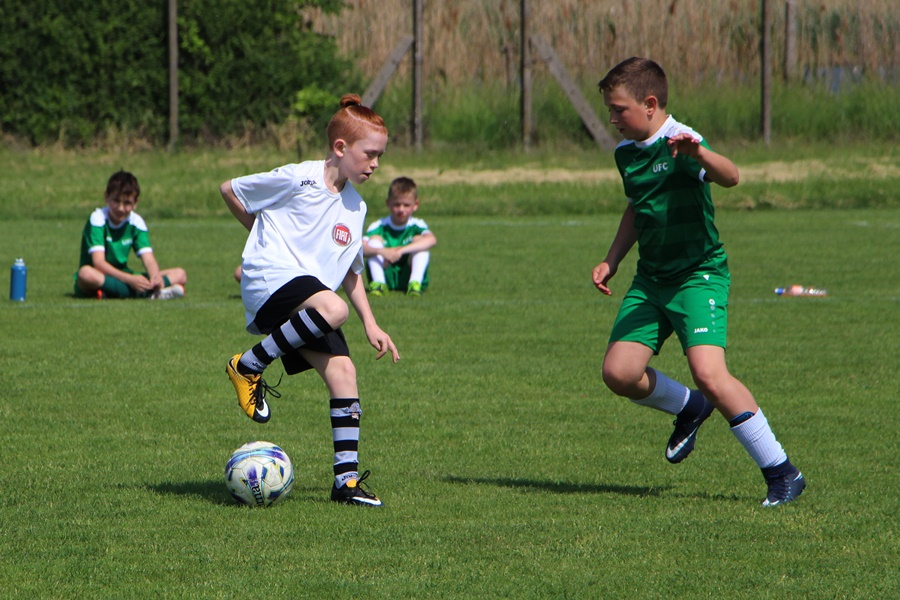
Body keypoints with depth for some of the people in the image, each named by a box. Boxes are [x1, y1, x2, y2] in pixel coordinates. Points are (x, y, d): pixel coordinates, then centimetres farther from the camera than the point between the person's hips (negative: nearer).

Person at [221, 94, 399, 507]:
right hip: (270, 278, -7)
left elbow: (349, 272, 25)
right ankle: (249, 366, -18)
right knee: (332, 309, -36)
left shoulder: (355, 207, 16)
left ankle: (346, 480, -5)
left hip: (312, 293, 7)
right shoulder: (298, 179, -6)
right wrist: (263, 232, 12)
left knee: (343, 372, -9)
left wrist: (370, 325, 18)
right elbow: (229, 190, 3)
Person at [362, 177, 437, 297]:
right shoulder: (380, 226, -2)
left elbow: (431, 240, -28)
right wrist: (382, 251, -40)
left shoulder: (417, 226, -4)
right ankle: (378, 283, -26)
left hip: (407, 277, -1)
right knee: (375, 239, -13)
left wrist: (401, 250, -40)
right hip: (386, 277, 1)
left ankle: (415, 284, -33)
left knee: (419, 240, -17)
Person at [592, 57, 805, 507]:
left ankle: (781, 472, -12)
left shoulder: (680, 142, -15)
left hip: (699, 274, -7)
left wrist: (700, 155, -54)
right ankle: (687, 408, 25)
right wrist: (612, 260, 22)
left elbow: (730, 177, -35)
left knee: (708, 373, -23)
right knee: (619, 373, -7)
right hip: (650, 279, 8)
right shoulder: (626, 153, 9)